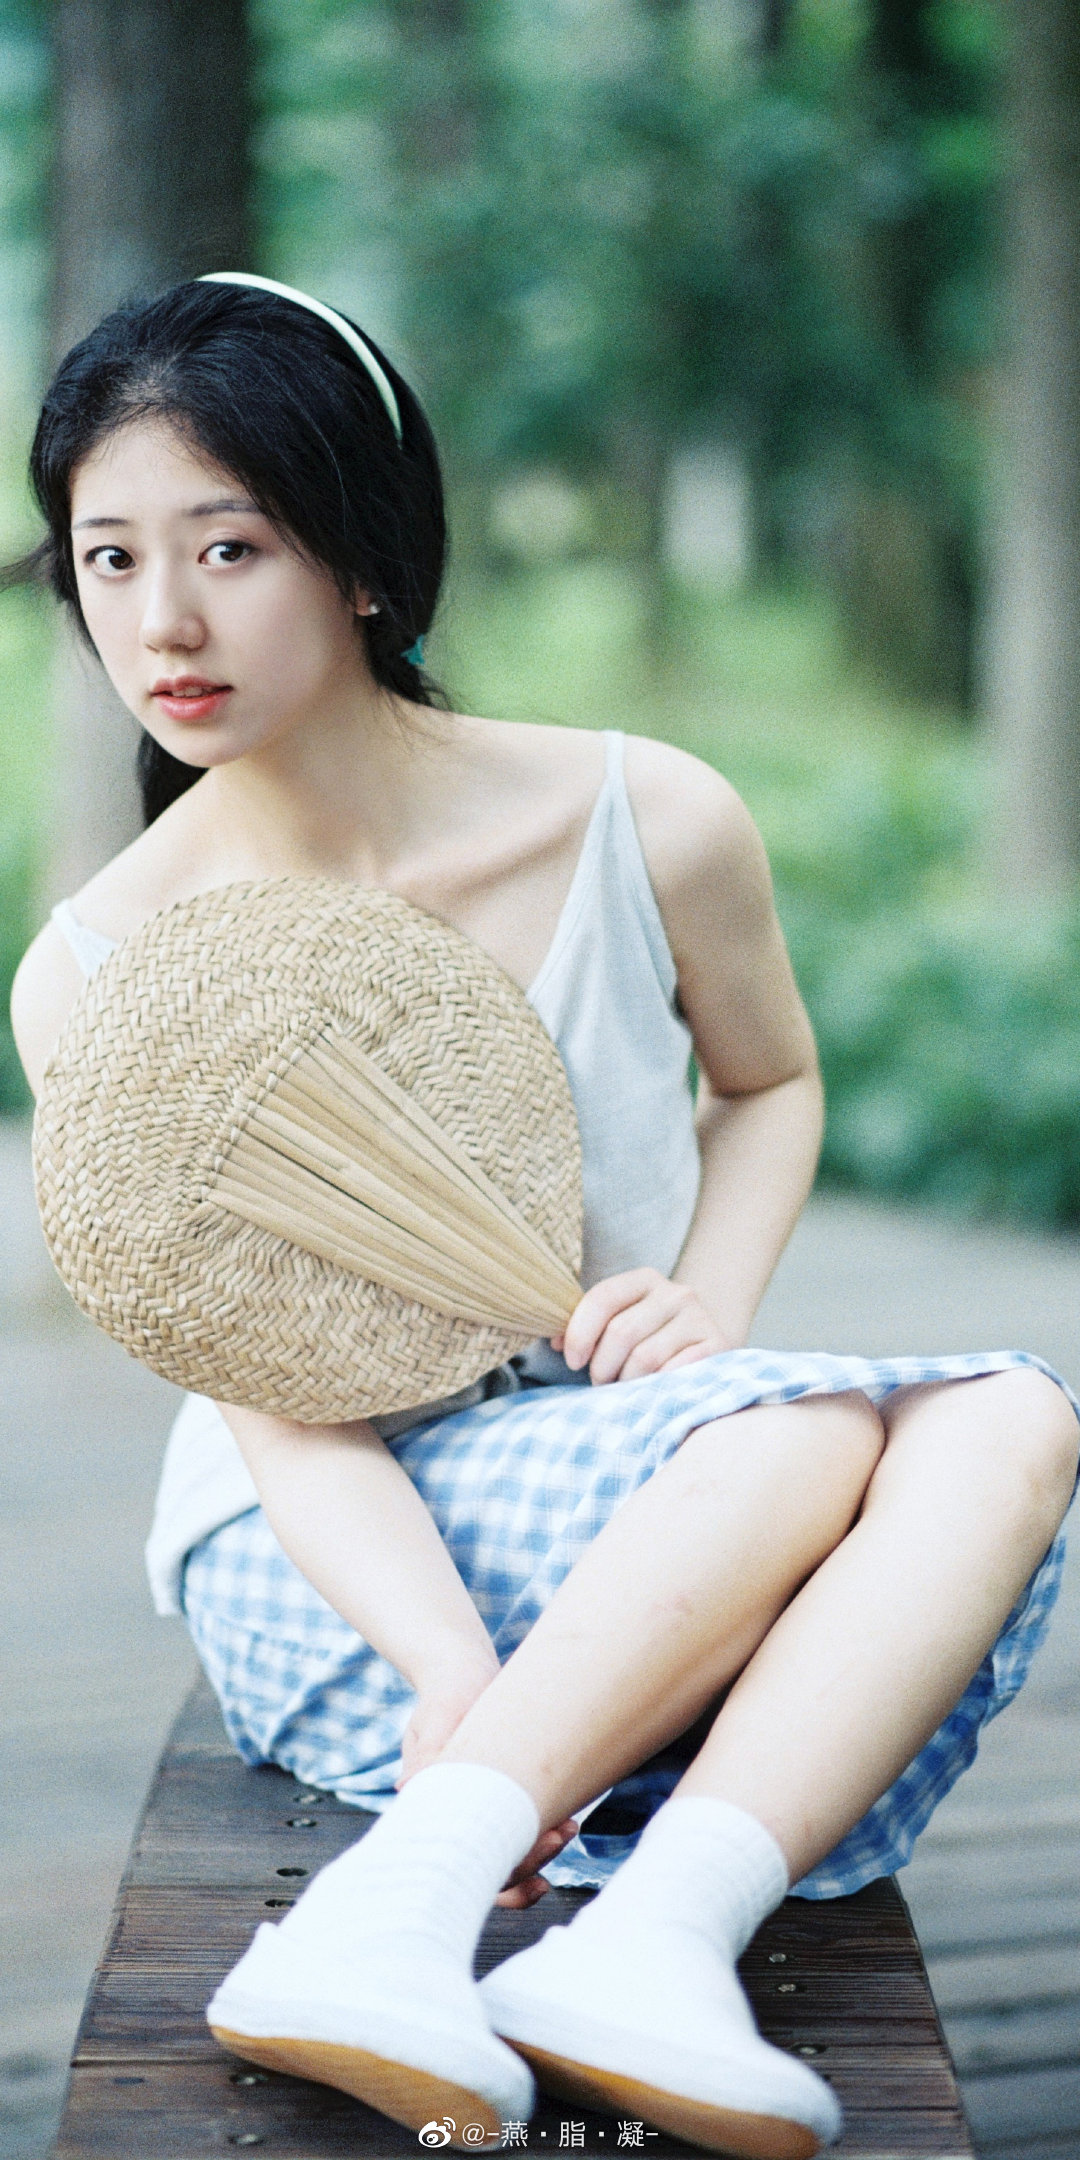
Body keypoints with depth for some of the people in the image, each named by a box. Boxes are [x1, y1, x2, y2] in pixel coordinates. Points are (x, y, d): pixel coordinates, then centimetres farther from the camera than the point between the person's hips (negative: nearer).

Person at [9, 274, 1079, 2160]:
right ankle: (395, 1914, -41)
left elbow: (768, 1083, 13)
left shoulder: (649, 827, -8)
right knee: (823, 1429, -30)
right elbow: (274, 1393, -15)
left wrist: (702, 1311, -9)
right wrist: (454, 1671, -33)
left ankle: (656, 1933, -41)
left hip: (656, 1490, 3)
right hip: (330, 1569, -3)